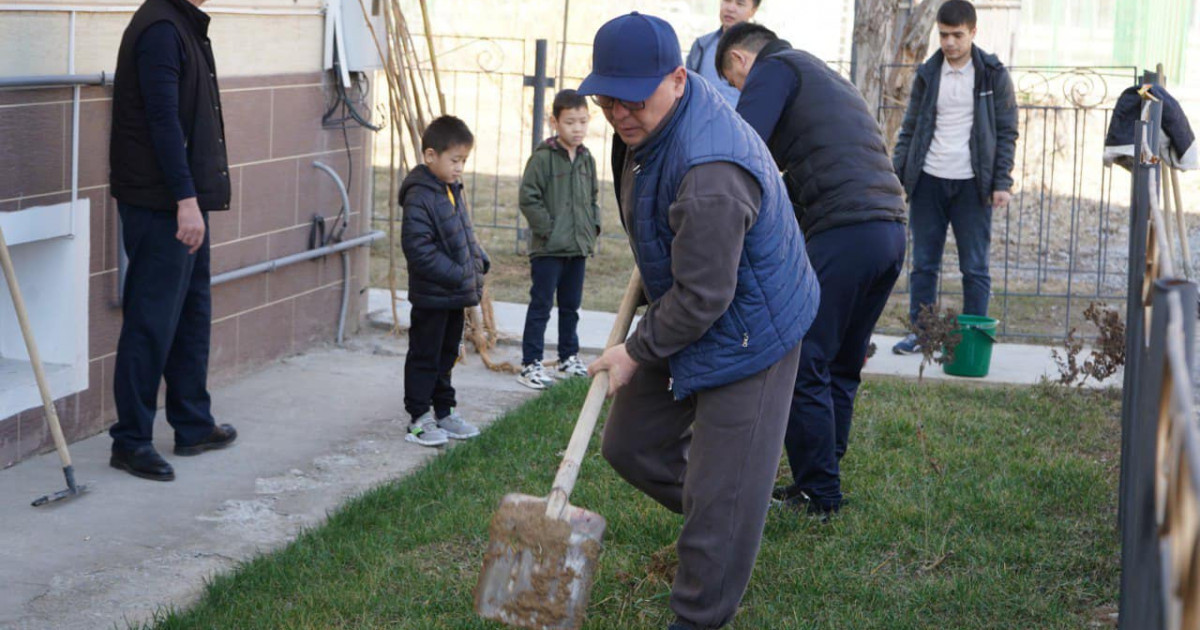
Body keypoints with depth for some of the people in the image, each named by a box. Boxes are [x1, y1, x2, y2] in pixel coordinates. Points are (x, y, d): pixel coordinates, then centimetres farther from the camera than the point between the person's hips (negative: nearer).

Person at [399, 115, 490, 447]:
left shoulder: (454, 190, 10)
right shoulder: (419, 197, -19)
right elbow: (418, 248, -23)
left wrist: (479, 262, 7)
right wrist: (457, 274, -23)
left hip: (455, 295, 9)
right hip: (431, 296, -9)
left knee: (446, 355, 18)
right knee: (424, 357, 2)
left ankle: (444, 412, 29)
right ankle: (419, 418, 11)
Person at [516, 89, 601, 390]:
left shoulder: (587, 159, 9)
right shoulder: (542, 158, -12)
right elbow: (528, 198, -13)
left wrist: (593, 227, 7)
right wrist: (548, 228, -16)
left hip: (579, 248, 6)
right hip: (548, 248, -6)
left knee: (571, 306, 16)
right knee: (540, 306, -2)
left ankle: (569, 359, 28)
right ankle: (530, 364, 2)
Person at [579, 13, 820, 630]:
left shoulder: (711, 174, -36)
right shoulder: (647, 118, -4)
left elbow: (702, 298, -29)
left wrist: (637, 351, -15)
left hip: (744, 332, -10)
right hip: (682, 316, 10)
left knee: (724, 494, -2)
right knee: (629, 445, 16)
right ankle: (714, 515, 38)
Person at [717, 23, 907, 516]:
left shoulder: (773, 69, 3)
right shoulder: (824, 75, 31)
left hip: (842, 234, -9)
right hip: (891, 231, 9)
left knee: (802, 365, -1)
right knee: (840, 368, 16)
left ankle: (817, 495, 2)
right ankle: (821, 485, 23)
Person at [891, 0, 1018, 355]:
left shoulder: (993, 76, -1)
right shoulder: (927, 75, 7)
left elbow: (1007, 133, 0)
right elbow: (910, 130, 11)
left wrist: (1002, 182, -8)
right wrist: (896, 175, 3)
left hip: (972, 185, -3)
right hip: (929, 181, 3)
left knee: (975, 268, 0)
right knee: (923, 264, 7)